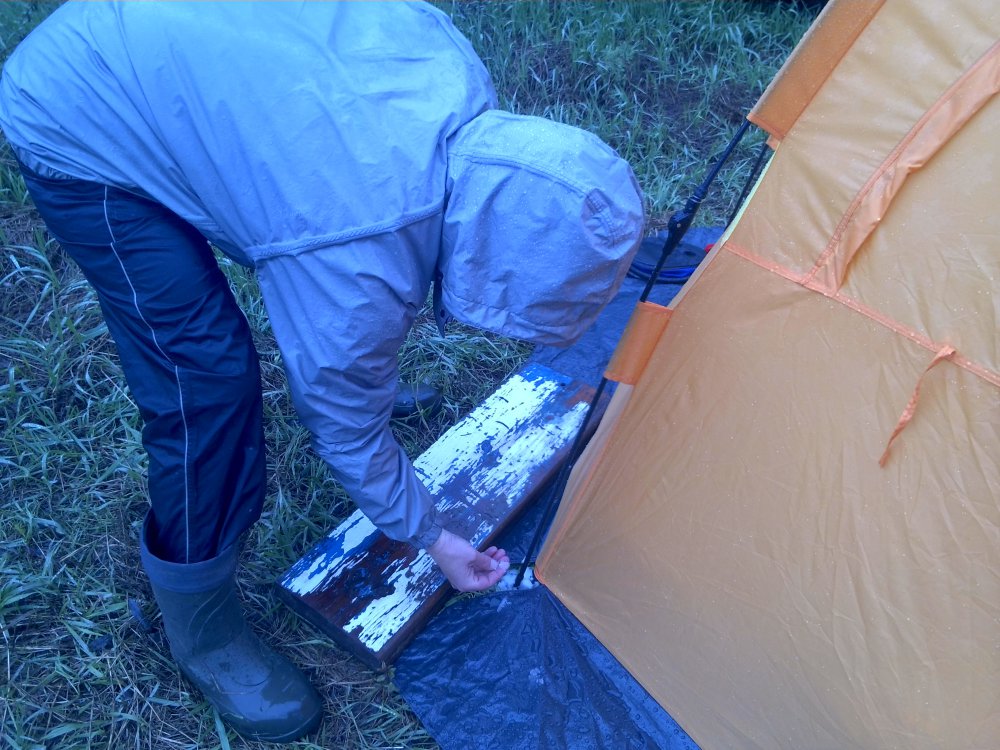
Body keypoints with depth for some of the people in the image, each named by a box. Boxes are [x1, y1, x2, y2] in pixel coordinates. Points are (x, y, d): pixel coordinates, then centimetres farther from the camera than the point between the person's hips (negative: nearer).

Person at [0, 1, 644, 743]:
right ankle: (203, 633, 11)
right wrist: (433, 539, 0)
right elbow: (349, 433, -17)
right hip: (80, 132, -8)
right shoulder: (360, 267, -34)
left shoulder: (457, 69, -16)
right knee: (207, 380, -12)